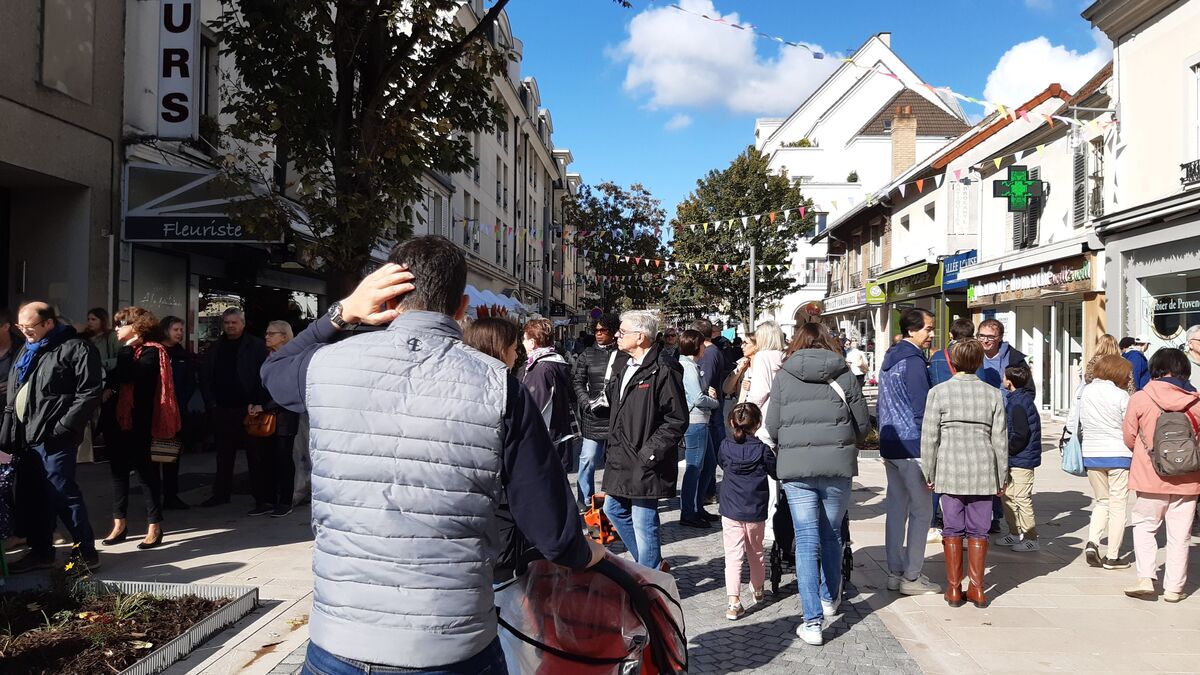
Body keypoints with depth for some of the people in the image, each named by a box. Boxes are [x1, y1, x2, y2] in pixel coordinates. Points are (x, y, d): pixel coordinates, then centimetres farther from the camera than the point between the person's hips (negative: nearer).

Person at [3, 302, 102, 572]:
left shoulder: (76, 348, -10)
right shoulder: (28, 349, 18)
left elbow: (89, 392, -16)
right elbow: (14, 390, 25)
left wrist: (63, 427, -19)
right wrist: (10, 430, 15)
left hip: (53, 438, -9)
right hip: (26, 437, 9)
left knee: (62, 494, -7)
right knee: (31, 497, 13)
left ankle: (86, 552, 3)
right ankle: (41, 551, 25)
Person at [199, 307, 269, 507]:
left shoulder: (256, 346, -1)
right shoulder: (215, 349, 15)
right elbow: (205, 378, 15)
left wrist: (257, 404, -13)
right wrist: (211, 402, 4)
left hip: (248, 409, -4)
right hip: (222, 410, 5)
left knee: (255, 453, 1)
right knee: (224, 455, 11)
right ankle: (221, 494, 19)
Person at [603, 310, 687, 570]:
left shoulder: (662, 371, -16)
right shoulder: (622, 366, 11)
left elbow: (677, 421, -16)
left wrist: (650, 451, -18)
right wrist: (613, 446, 16)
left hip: (645, 463, -10)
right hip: (621, 459, 10)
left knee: (643, 523, -2)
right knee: (614, 509, 20)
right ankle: (652, 563, 35)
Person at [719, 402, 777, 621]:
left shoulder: (726, 446, -5)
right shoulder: (762, 450, -11)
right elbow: (776, 473, -1)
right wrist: (773, 456, 15)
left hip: (730, 512, 0)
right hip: (756, 513, 0)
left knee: (733, 556, -3)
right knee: (756, 552, 20)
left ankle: (733, 602, -15)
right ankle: (758, 590, 41)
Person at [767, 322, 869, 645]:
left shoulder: (783, 376, 2)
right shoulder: (844, 374, 3)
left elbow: (772, 427, 4)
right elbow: (863, 423, 7)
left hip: (796, 468, -1)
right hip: (837, 466, 1)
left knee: (806, 541, 1)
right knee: (831, 535, 19)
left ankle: (812, 621, -1)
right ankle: (830, 599, 38)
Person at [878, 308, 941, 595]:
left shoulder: (889, 359, 15)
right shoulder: (913, 362, -15)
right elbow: (921, 411, -17)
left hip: (890, 447, 9)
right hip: (911, 447, -9)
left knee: (896, 509, 13)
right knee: (921, 512, -1)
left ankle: (895, 573, 18)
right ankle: (911, 578, 3)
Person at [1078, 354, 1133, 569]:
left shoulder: (1085, 392, 3)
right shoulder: (1121, 396, -12)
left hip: (1091, 455, 4)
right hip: (1118, 455, -4)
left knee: (1101, 501, 19)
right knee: (1118, 505, 7)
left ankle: (1091, 542, 1)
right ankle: (1112, 557, 11)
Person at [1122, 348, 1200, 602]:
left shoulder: (1140, 399, -8)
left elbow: (1129, 438, 0)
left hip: (1150, 477, -1)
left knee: (1145, 526, 14)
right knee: (1179, 535, 10)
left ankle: (1146, 579, 3)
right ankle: (1174, 588, 16)